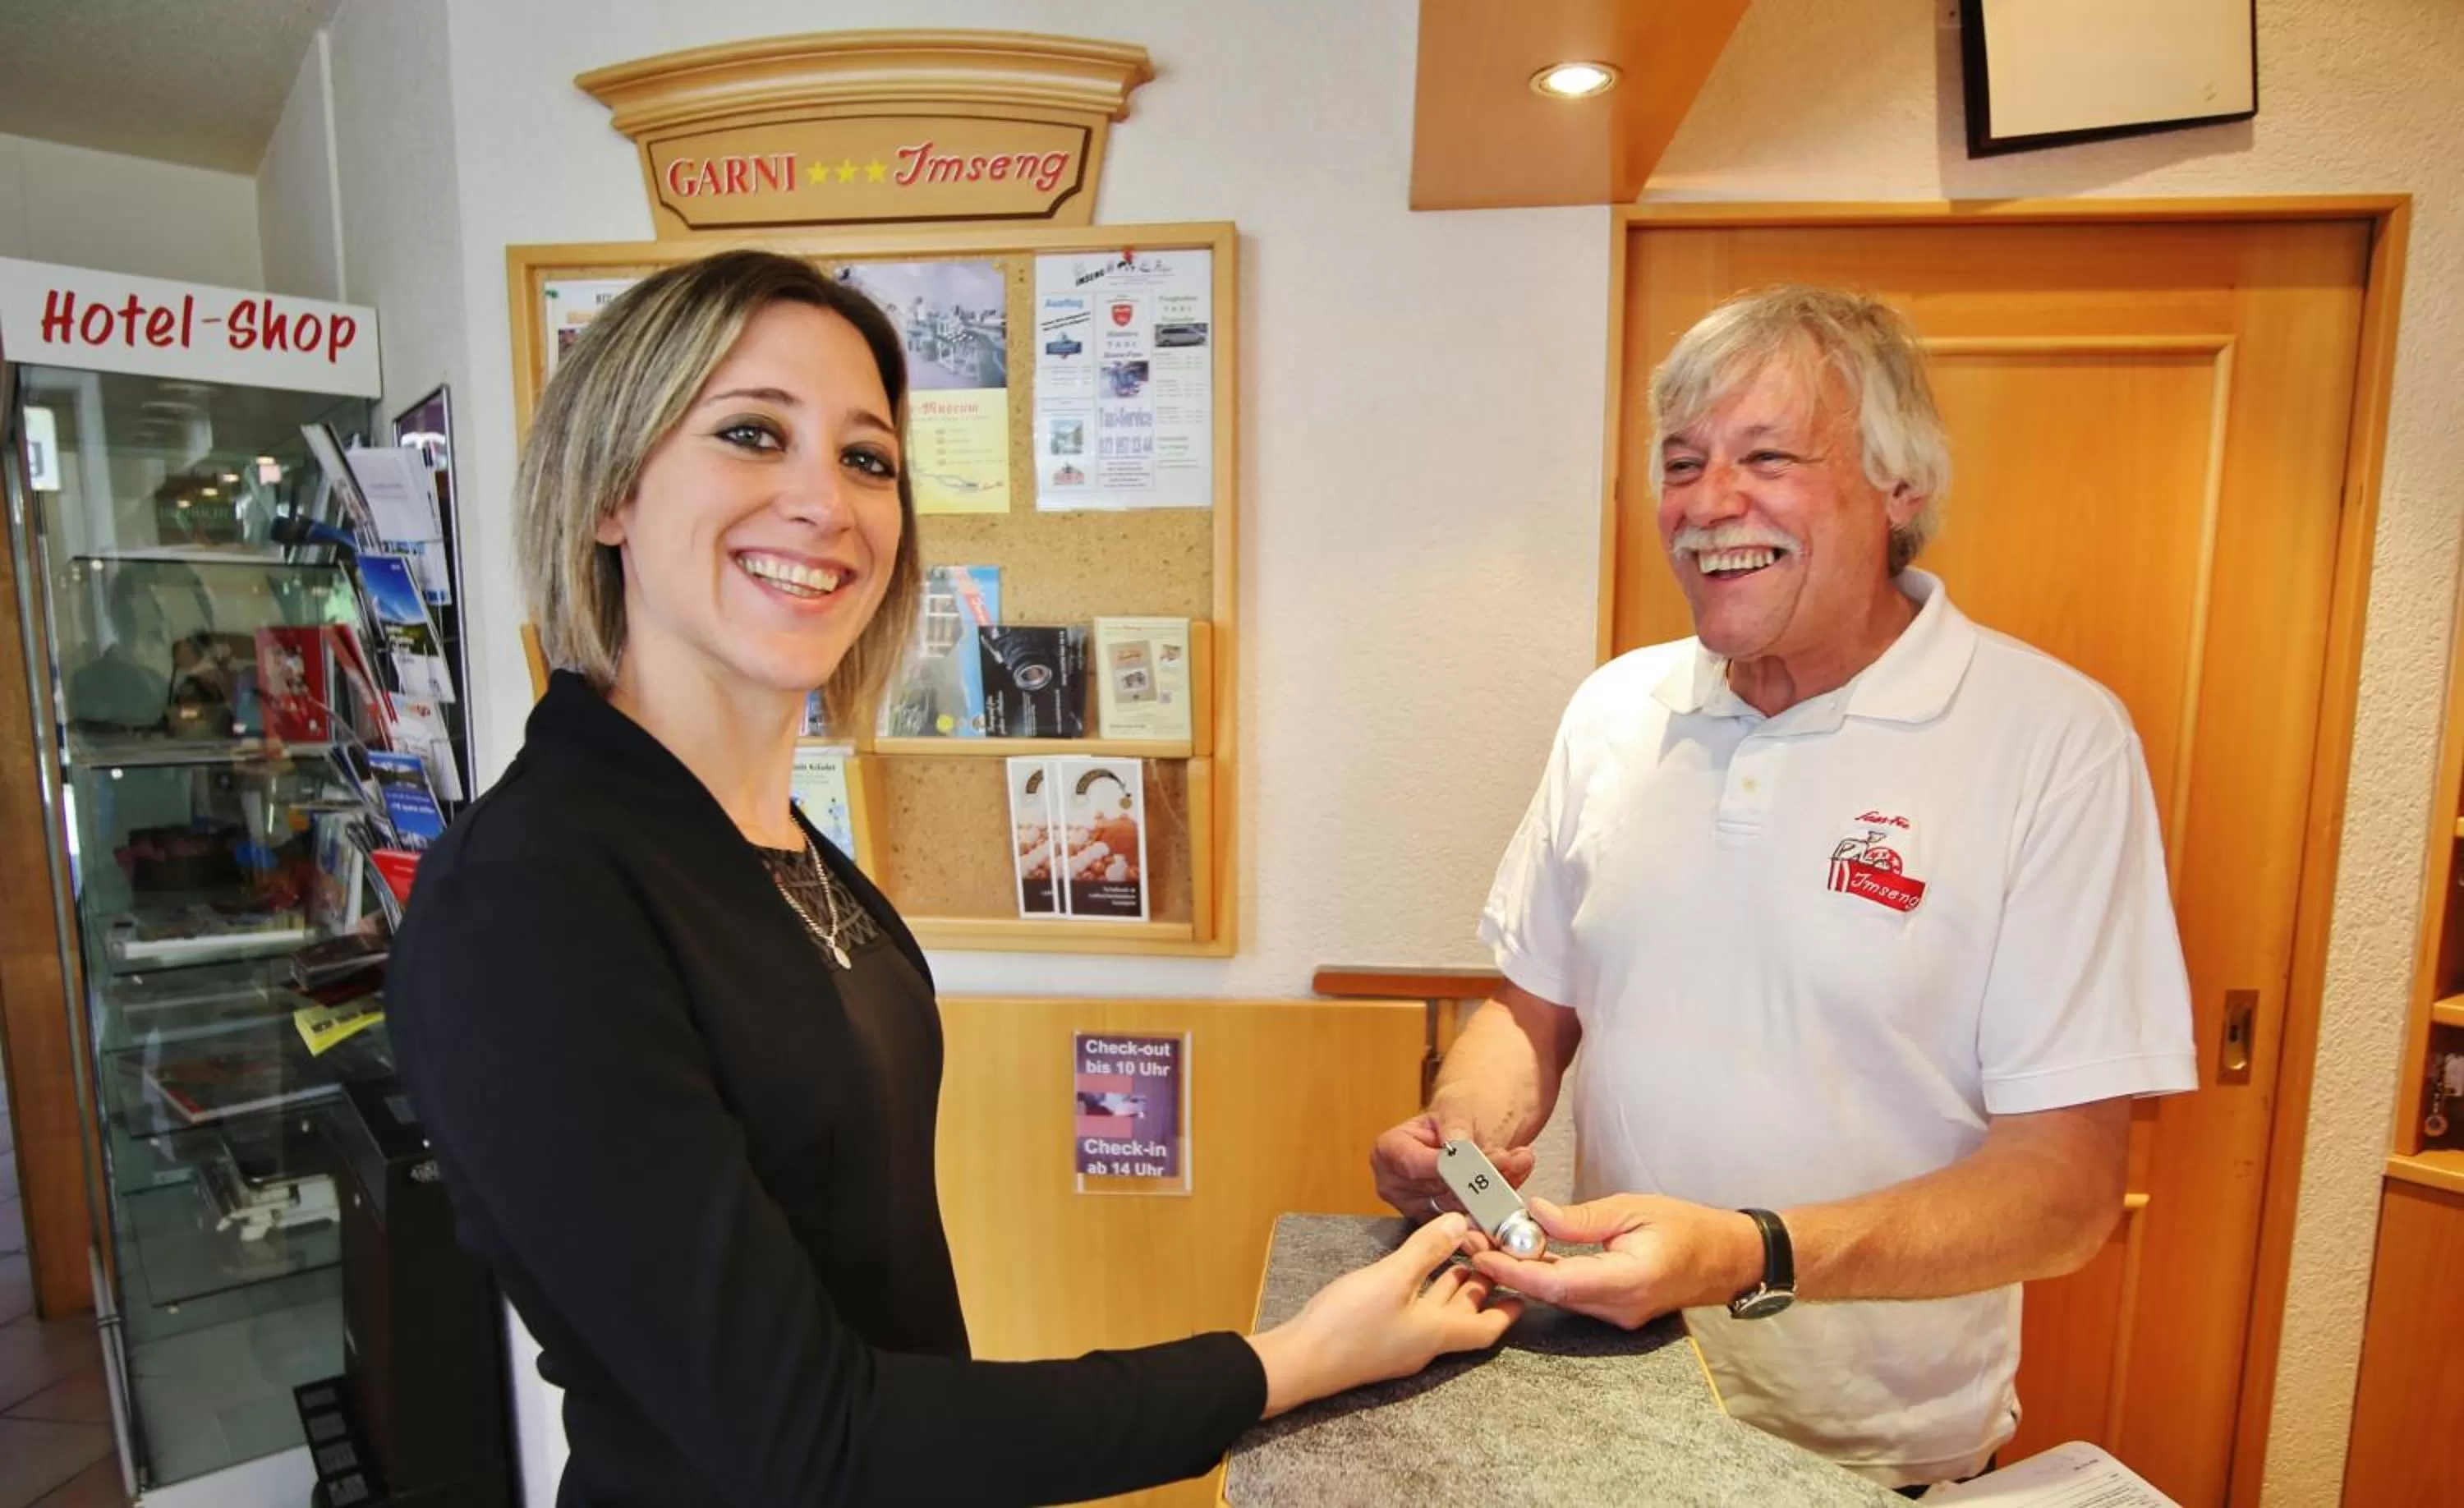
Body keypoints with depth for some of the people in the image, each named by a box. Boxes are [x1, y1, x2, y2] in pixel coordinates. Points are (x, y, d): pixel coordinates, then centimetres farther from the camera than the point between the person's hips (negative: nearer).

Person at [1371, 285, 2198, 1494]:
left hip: (1874, 1449, -3)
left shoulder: (2054, 740, -16)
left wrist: (1750, 1258, -31)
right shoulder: (1614, 710, -4)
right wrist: (1461, 1135, -15)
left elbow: (2066, 1185, -17)